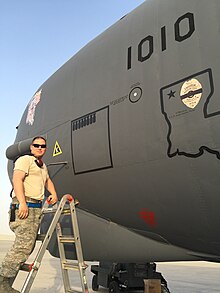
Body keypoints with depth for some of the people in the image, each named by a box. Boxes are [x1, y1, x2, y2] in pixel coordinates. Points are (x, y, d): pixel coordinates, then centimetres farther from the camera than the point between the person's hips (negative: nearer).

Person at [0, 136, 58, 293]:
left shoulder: (43, 166, 27)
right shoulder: (25, 159, -1)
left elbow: (47, 181, 44)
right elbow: (17, 179, -15)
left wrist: (53, 194, 24)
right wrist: (22, 202, -26)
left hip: (36, 208, 9)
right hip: (24, 206, -9)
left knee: (28, 246, 5)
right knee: (23, 246, -17)